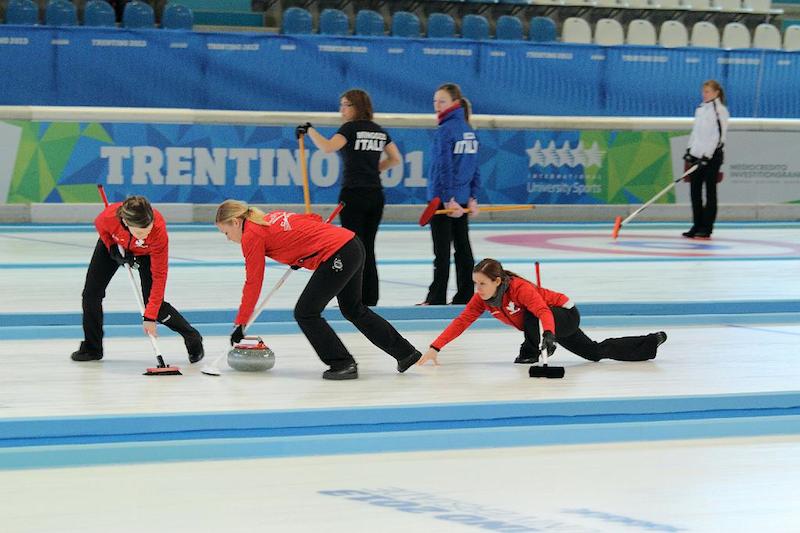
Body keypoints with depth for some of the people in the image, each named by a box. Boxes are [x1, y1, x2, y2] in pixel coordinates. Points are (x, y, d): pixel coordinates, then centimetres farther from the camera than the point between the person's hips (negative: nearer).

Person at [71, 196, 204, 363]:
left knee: (154, 303, -9)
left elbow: (159, 275, -35)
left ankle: (193, 339, 13)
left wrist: (150, 316, -34)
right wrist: (112, 247, -22)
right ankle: (91, 348, 15)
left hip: (146, 253, -2)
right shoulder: (110, 216, -41)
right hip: (116, 245, 2)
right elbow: (100, 225, -10)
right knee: (91, 292, -3)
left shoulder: (159, 230, -44)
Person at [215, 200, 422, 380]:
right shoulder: (273, 217, 19)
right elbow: (315, 220, 23)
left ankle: (343, 364, 4)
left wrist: (240, 324, 2)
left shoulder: (251, 235, -4)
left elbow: (253, 283, -4)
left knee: (305, 313, 3)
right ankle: (406, 352, 33)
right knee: (353, 309, 25)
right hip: (354, 245, 9)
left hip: (337, 257, -9)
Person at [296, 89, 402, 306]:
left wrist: (309, 130, -12)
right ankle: (370, 299, 11)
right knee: (368, 248, 11)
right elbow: (396, 159, 17)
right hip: (376, 194, 6)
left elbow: (328, 147, -24)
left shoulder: (350, 128, -8)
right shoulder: (379, 131, 12)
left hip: (353, 193, -6)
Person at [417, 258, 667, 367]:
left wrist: (549, 334, -64)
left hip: (566, 315, -8)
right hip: (556, 324, 8)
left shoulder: (520, 288, -34)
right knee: (597, 353, 13)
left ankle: (530, 352, -11)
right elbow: (461, 322, -14)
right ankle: (652, 342, 23)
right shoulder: (482, 299, -13)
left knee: (528, 313, -36)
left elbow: (543, 312, -46)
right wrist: (435, 348, -23)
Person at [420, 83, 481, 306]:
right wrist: (473, 197, 13)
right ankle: (465, 296, 15)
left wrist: (447, 199, -19)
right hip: (462, 198, 8)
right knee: (463, 247, 11)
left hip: (443, 198, -8)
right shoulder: (468, 130, 10)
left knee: (442, 250, -4)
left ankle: (437, 298, 0)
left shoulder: (445, 130, -14)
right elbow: (474, 167, 12)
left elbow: (444, 167, -18)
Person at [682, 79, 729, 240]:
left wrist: (707, 156, -19)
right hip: (698, 154, 7)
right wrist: (689, 151, 13)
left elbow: (719, 136, -15)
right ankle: (697, 226, 13)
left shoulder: (720, 110, -9)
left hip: (712, 155, -7)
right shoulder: (700, 109, 14)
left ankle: (707, 229, -1)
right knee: (695, 190, 6)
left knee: (710, 191, -3)